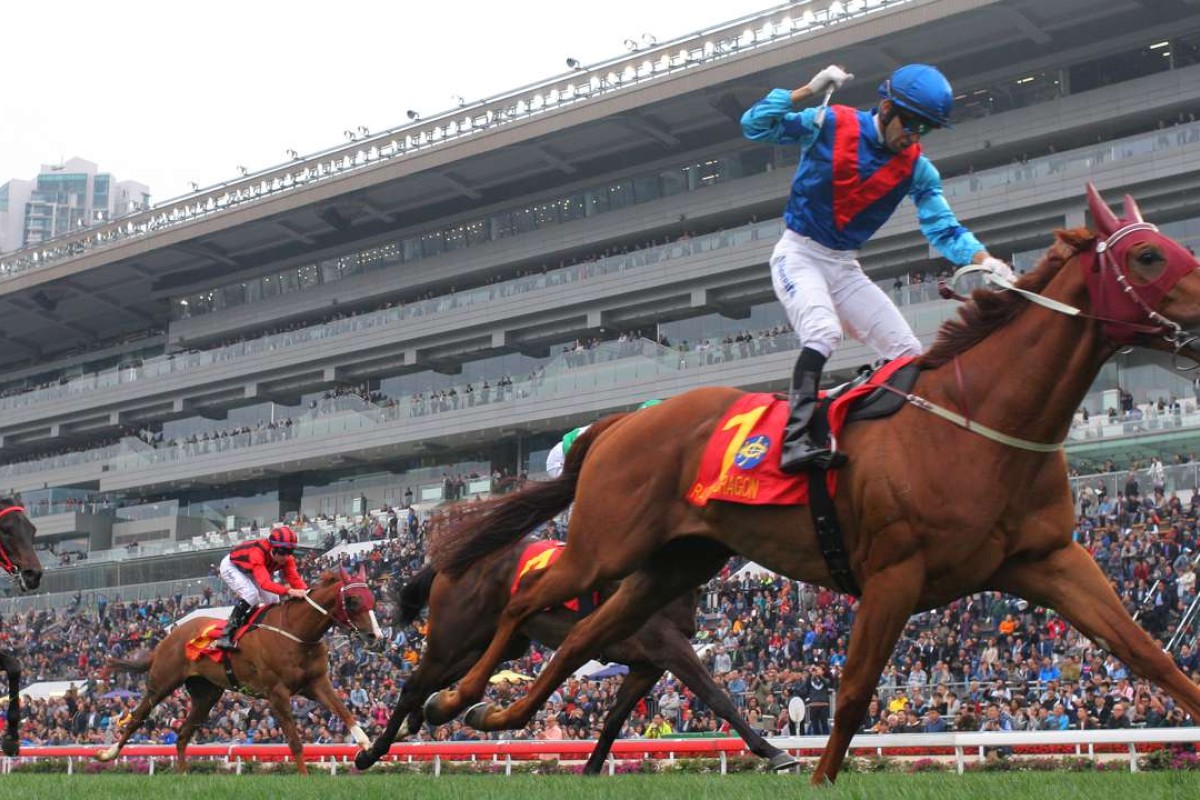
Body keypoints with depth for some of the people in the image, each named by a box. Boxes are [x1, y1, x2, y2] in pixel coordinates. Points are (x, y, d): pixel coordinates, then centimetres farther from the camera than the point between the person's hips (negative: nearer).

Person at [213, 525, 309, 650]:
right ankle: (226, 636, -26)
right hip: (231, 566, -7)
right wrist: (288, 591, -69)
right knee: (251, 594, -29)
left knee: (273, 599, -2)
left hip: (250, 572, 7)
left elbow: (294, 578, -29)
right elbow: (264, 582, -56)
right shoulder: (258, 553, -44)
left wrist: (306, 592, -49)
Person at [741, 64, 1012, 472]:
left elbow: (944, 231, -7)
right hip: (798, 254, -5)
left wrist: (985, 260, -25)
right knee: (823, 332, -31)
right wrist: (808, 91, -25)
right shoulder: (829, 125, -12)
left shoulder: (917, 169, -2)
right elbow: (754, 126, -16)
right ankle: (797, 439, -37)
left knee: (909, 354, -2)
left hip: (845, 266, 6)